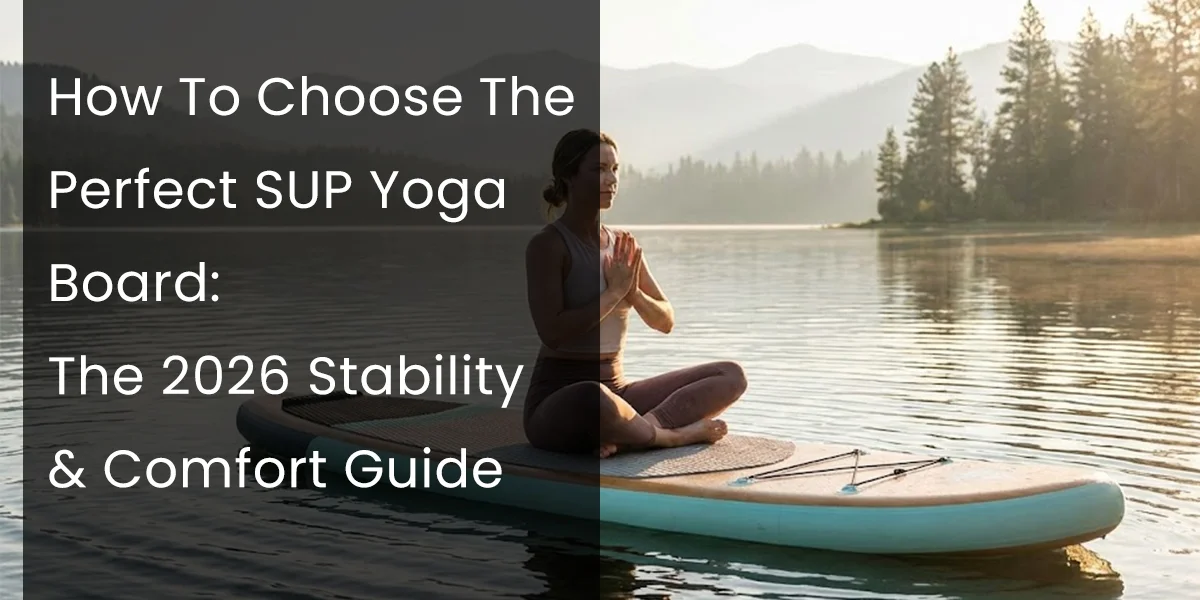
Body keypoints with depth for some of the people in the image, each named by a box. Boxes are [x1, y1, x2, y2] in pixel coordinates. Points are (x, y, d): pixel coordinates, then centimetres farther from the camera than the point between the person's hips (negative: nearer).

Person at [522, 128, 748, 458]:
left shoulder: (623, 245, 11)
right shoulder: (548, 245, -10)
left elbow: (665, 322, 11)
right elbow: (552, 332, -21)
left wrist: (633, 292, -9)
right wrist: (614, 291, -15)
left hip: (616, 388, 8)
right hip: (557, 401, -7)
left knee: (731, 375, -5)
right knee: (594, 398, -44)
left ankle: (634, 433, -26)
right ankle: (672, 435, -15)